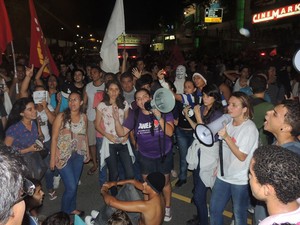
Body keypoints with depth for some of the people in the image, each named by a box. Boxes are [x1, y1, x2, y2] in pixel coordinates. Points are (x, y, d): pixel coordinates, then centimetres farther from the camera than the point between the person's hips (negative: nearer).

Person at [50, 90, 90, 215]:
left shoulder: (84, 117, 2)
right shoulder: (61, 117, -12)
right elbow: (54, 138, -10)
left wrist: (87, 152, 15)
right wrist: (52, 158, -11)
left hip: (78, 156, 4)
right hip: (63, 156, -4)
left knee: (74, 185, 16)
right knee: (71, 187, -3)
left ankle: (72, 208, 38)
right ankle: (65, 212, 24)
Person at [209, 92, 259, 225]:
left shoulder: (250, 128, -18)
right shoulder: (228, 122, 0)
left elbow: (241, 156, -19)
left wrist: (226, 137, -27)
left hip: (240, 180, -6)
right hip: (223, 175, 6)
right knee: (214, 209, 17)